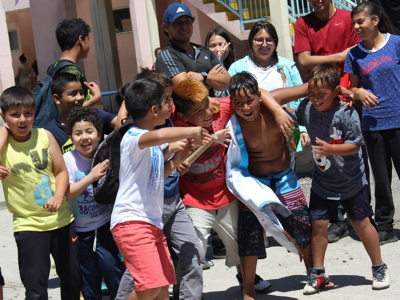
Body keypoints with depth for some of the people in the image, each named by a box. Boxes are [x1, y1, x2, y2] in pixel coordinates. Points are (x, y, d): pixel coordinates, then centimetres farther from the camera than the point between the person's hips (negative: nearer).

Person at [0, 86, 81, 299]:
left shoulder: (44, 136, -3)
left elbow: (61, 171, 2)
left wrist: (59, 197, -16)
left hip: (61, 219, 3)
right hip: (28, 225, -3)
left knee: (72, 278, 18)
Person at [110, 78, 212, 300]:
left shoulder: (151, 144, 15)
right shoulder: (133, 138, -15)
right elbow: (160, 136, -38)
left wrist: (178, 157, 15)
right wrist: (192, 131, -24)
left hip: (152, 222, 10)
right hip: (131, 222, -10)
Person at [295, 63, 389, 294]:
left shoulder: (346, 113, -24)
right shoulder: (306, 108, -10)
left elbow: (355, 145, -21)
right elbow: (294, 120, 14)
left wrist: (330, 149, -33)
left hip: (351, 180, -4)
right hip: (322, 180, 4)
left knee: (361, 222, 7)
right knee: (318, 224, 2)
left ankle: (379, 268, 24)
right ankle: (318, 273, 16)